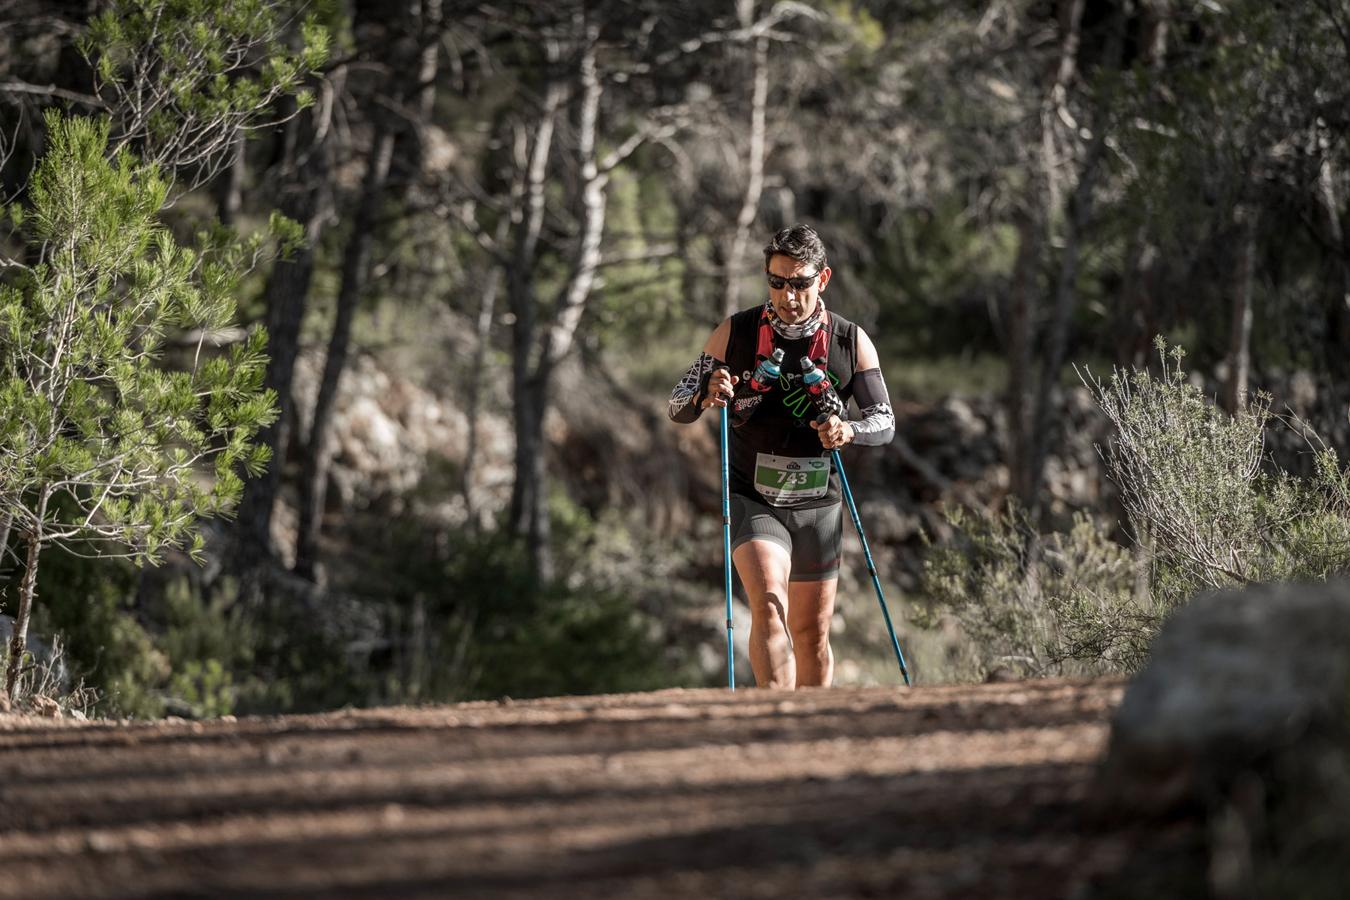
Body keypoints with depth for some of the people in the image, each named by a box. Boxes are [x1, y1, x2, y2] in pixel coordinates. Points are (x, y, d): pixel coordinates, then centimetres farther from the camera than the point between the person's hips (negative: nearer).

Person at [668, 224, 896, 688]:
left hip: (818, 505, 3)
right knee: (769, 605, -25)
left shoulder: (851, 342, -3)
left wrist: (849, 431, -23)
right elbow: (677, 406, -2)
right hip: (753, 501, -2)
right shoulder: (735, 333, -6)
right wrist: (706, 396, -26)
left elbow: (885, 420, 0)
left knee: (812, 634, 11)